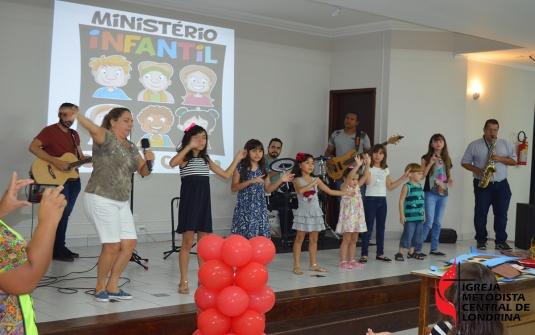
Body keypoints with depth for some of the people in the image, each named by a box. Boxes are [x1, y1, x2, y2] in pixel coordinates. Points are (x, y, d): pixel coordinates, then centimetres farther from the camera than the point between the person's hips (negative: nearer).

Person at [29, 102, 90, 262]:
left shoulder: (74, 134, 15)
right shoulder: (49, 131, -7)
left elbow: (80, 156, 19)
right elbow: (33, 147, -20)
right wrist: (56, 161, -27)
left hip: (73, 179, 7)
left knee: (65, 213, 11)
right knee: (62, 213, -10)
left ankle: (60, 247, 18)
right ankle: (57, 250, -2)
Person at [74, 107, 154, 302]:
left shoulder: (131, 147, 14)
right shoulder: (106, 137, -9)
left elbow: (143, 172, 16)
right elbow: (93, 129, -31)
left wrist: (149, 160, -5)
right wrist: (75, 115, -50)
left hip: (121, 202, 8)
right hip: (100, 199, -8)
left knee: (129, 244, 5)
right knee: (112, 246, -9)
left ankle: (112, 287, 18)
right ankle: (100, 288, 11)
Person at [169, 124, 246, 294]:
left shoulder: (206, 159, 13)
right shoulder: (185, 158, -4)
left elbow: (226, 174, 16)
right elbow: (172, 163, -28)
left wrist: (237, 159, 13)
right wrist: (189, 147, -29)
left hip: (203, 201, 5)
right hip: (189, 201, -5)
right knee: (187, 242, -4)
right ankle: (183, 281, 3)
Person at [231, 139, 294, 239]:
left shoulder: (264, 169, 7)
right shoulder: (240, 167, -4)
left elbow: (268, 189, 11)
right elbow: (233, 188, -9)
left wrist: (281, 180, -3)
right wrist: (252, 181, -18)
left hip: (259, 208, 3)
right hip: (244, 208, -3)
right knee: (241, 237, -3)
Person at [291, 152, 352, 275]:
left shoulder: (316, 180, 8)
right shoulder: (297, 180, -6)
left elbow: (330, 191, 9)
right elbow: (300, 190, -29)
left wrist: (347, 193, 7)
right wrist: (312, 184, -26)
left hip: (315, 213, 5)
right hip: (303, 213, -5)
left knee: (314, 239, 9)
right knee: (300, 238, -3)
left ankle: (313, 264, 15)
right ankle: (296, 265, 0)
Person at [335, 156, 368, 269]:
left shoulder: (357, 187, 10)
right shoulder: (344, 187, -9)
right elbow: (349, 177, -25)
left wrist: (367, 164, -5)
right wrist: (357, 165, -32)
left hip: (357, 217, 7)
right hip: (347, 217, -7)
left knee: (354, 239, 11)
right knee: (346, 239, -4)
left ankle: (351, 260, 18)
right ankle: (343, 261, 1)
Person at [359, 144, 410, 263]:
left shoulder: (386, 169, 11)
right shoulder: (369, 168, -6)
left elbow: (390, 186, 12)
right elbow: (367, 181, -24)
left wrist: (403, 178, 11)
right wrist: (367, 164, -27)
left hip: (382, 200, 6)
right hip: (370, 199, -6)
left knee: (381, 228, 10)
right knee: (369, 228, -6)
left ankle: (380, 253, 18)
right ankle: (364, 254, -1)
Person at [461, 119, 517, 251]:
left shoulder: (505, 144, 8)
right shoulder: (474, 145, 2)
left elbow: (514, 161, 6)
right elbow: (465, 162, 3)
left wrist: (500, 159, -12)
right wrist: (477, 170, -13)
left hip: (501, 185, 2)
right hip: (482, 185, -2)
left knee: (501, 214, 1)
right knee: (480, 213, 1)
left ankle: (501, 241, 7)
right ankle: (481, 240, 11)